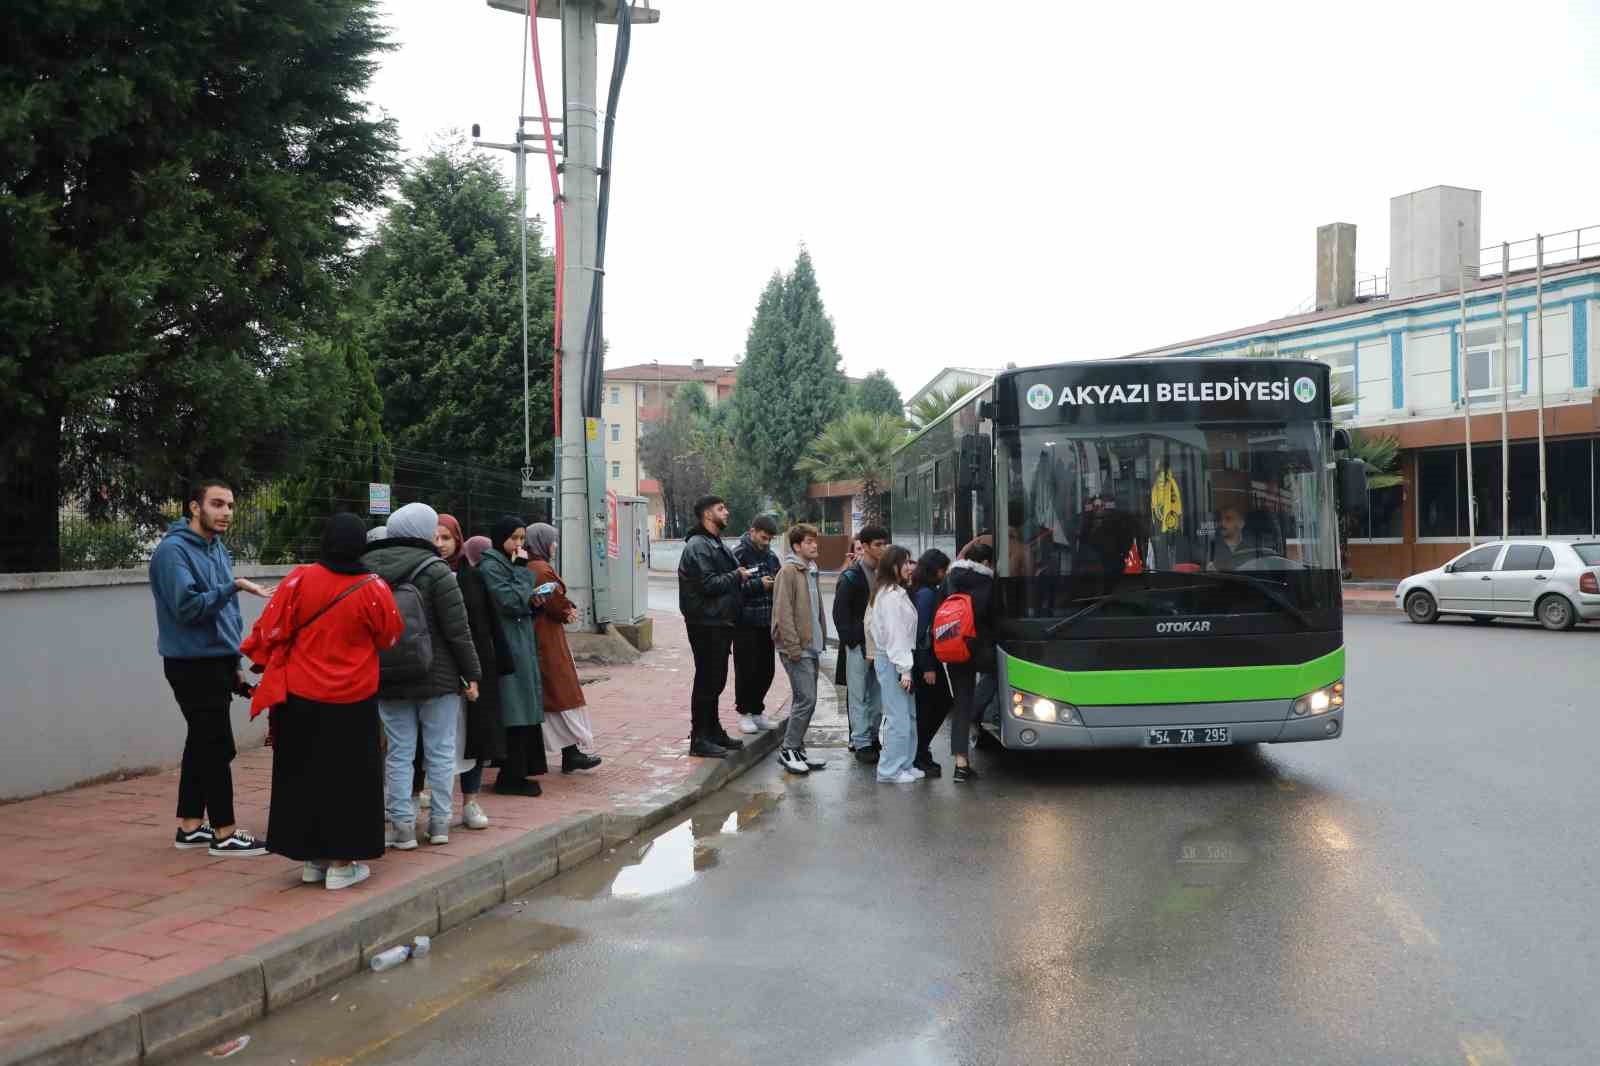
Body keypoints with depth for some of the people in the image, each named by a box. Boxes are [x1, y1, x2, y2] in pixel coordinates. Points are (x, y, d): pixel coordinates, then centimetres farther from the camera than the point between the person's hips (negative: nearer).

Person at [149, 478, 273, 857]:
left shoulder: (217, 549, 14)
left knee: (202, 744, 13)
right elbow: (187, 606, -24)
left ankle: (190, 826, 21)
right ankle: (224, 834, 0)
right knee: (217, 748, -6)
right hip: (193, 665, -9)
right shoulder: (174, 550, -14)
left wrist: (234, 663, 19)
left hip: (216, 662, 9)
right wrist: (234, 586, -27)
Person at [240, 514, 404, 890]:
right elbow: (390, 638, 2)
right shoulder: (373, 588, -12)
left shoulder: (299, 580, -11)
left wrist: (261, 659, 17)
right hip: (352, 703, -1)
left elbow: (271, 631, -4)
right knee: (349, 775, 8)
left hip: (300, 700, 2)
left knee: (304, 774, 14)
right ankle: (342, 862, 10)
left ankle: (311, 858, 22)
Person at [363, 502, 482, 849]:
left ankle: (403, 825, 9)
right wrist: (472, 673, -4)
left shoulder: (367, 569, 3)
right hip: (438, 677, -4)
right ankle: (440, 822, 12)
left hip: (388, 678, 4)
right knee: (441, 752, 7)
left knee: (399, 753, 8)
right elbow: (457, 629, -13)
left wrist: (372, 671, 18)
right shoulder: (434, 569, -12)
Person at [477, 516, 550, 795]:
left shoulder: (511, 563, 18)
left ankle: (516, 772, 15)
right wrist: (521, 569, -11)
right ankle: (511, 776, 1)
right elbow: (509, 601, -19)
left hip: (523, 643, 9)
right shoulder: (491, 566, -11)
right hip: (508, 645, -9)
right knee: (516, 711, -6)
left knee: (524, 710, 10)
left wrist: (534, 601, -1)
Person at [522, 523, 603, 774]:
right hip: (547, 638, -9)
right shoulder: (542, 569, -16)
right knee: (561, 693, -5)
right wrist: (568, 612, 2)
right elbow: (557, 604, -19)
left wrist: (566, 610, 3)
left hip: (530, 637, 9)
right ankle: (571, 753, -4)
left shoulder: (524, 568, 11)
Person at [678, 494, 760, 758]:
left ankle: (713, 731, 26)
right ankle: (699, 739, 1)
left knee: (715, 680, 16)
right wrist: (738, 576, -11)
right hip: (706, 624, -10)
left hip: (721, 622, 10)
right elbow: (708, 583, -22)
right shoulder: (698, 545, -14)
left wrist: (753, 582, 8)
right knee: (707, 680, -5)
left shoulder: (717, 544, 19)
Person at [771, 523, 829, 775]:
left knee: (803, 700, 12)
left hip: (812, 647, 9)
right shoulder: (788, 572, -11)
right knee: (806, 699, -10)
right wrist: (794, 647, -19)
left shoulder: (811, 571, 16)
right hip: (797, 649, -9)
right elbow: (783, 613, -16)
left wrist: (822, 639, 16)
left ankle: (797, 749, 19)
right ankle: (789, 749, 0)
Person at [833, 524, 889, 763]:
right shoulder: (851, 576, -8)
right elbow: (840, 614, -8)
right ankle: (861, 743, 4)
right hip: (858, 644, -6)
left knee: (877, 694, 9)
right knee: (859, 695, -1)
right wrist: (852, 641, -13)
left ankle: (872, 737, 20)